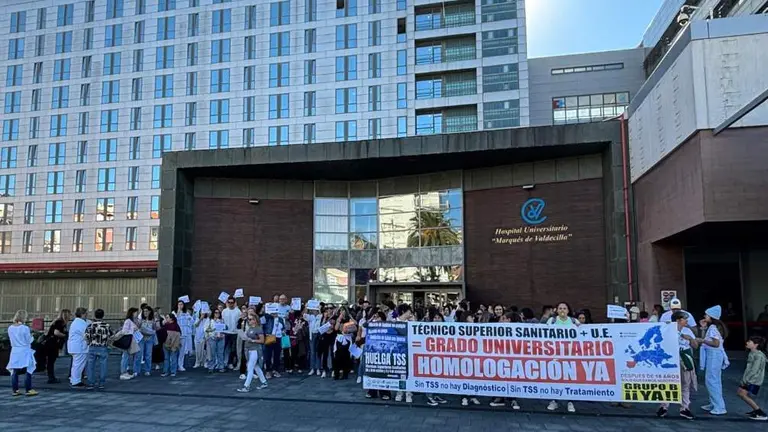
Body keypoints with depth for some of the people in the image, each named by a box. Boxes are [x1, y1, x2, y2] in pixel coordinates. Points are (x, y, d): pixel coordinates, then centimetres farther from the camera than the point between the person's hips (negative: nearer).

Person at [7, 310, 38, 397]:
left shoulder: (10, 328, 2)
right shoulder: (25, 328, -15)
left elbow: (11, 340, 12)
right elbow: (29, 341, -9)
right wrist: (31, 336, 10)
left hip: (14, 351, 6)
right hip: (24, 352, -6)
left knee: (14, 372, 11)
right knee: (28, 372, 1)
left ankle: (15, 390, 16)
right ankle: (28, 390, 1)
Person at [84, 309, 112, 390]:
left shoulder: (90, 325, -5)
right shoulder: (107, 326, -4)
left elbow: (86, 337, -5)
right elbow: (111, 336, 2)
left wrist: (89, 343, 15)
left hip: (92, 348, 0)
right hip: (103, 348, 0)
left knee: (91, 366, 9)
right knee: (102, 366, 6)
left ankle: (91, 384, 11)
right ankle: (101, 384, 9)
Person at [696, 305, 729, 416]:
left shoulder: (713, 327, -17)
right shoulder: (713, 327, 12)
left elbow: (716, 343, -23)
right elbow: (709, 339, 12)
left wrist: (702, 340, -15)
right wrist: (704, 328, 9)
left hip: (714, 356, -10)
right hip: (713, 355, 10)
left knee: (711, 381, -6)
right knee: (715, 381, 16)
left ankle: (720, 408, -2)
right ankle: (714, 404, 25)